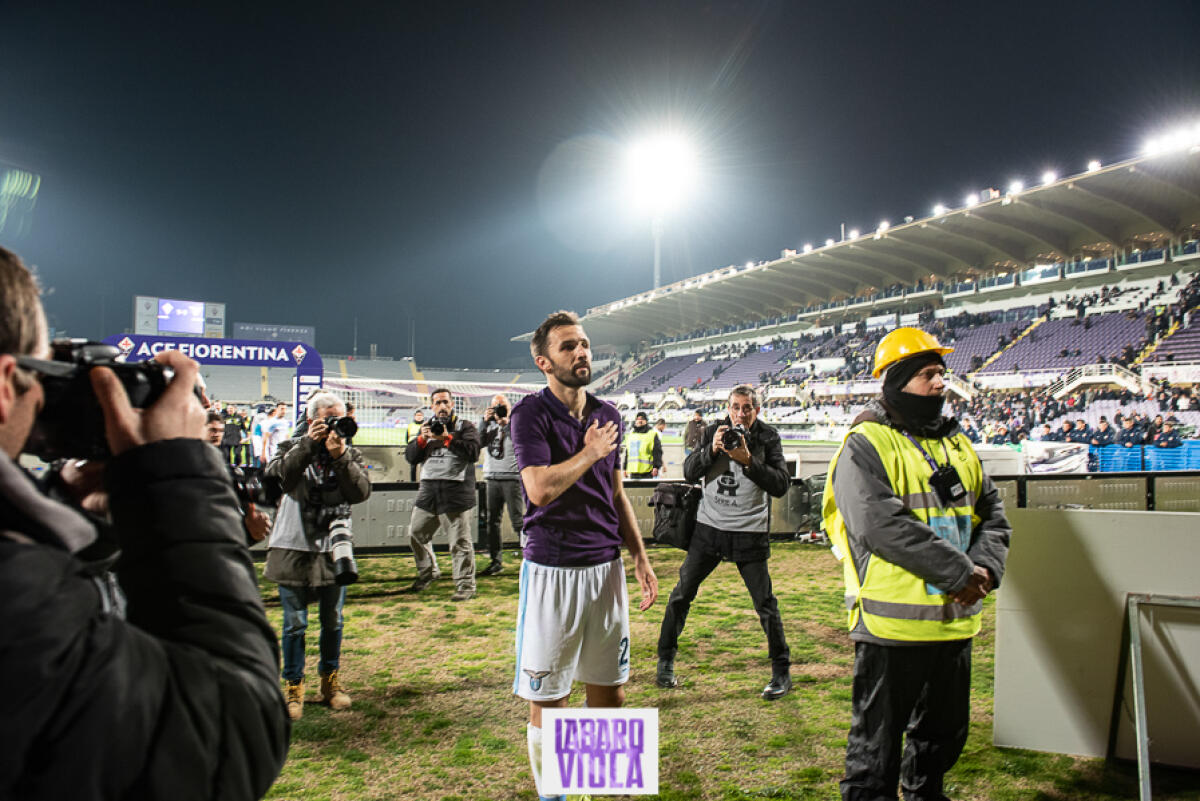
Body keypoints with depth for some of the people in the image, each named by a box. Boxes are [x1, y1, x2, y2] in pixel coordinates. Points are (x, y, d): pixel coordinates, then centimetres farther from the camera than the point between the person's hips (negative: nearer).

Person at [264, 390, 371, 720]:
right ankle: (293, 686, 19)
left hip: (333, 549, 2)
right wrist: (308, 443, -28)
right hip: (294, 548, -2)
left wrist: (340, 456, -24)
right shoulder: (293, 448, -2)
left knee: (333, 621, 12)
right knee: (295, 623, 4)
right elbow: (280, 478, -22)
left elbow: (361, 492, -14)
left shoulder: (350, 454, 2)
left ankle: (330, 680, 29)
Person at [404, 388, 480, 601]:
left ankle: (465, 585, 3)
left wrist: (447, 438, -18)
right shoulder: (427, 427, 19)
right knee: (416, 533, 15)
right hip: (428, 490, 6)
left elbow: (473, 452, -14)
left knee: (460, 541, -5)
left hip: (456, 491, -6)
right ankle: (428, 572, 36)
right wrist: (421, 439, -5)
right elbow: (410, 457, 12)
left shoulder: (465, 427, 3)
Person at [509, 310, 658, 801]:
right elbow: (540, 488, -22)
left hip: (605, 566, 6)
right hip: (552, 570, -5)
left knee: (609, 693, 15)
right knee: (547, 697, 7)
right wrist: (590, 452, -10)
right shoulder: (531, 414, -9)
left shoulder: (607, 415, 9)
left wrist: (640, 558, 12)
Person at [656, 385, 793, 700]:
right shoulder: (714, 432, 3)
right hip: (709, 528, 2)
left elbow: (780, 486, -12)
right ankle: (665, 661, 22)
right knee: (681, 594, 6)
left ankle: (782, 673, 16)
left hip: (750, 533, -2)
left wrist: (748, 460, -22)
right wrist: (712, 449, -18)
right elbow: (689, 474, -2)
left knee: (765, 604, 0)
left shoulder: (768, 438, -3)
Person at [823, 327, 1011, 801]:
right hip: (893, 623, -7)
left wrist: (985, 567, -8)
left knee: (944, 734, 23)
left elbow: (992, 514, 12)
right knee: (877, 744, 5)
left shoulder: (956, 445, 14)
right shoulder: (865, 446, -12)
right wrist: (960, 572, -20)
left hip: (954, 619, 8)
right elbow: (883, 526, -23)